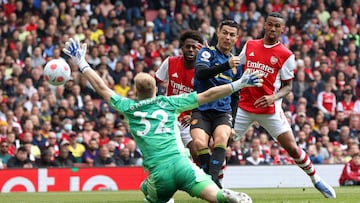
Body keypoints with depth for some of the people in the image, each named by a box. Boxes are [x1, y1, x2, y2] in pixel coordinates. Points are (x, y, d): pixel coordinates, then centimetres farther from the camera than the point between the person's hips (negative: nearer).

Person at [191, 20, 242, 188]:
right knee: (199, 143, -28)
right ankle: (210, 179, -16)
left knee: (221, 137, -29)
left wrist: (234, 124, 21)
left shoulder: (236, 63, 18)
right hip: (201, 109, -3)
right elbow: (200, 73, -19)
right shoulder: (207, 53, 2)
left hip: (223, 112, 3)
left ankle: (214, 177, -39)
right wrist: (227, 65, -31)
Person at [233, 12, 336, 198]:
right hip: (244, 107, 3)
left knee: (292, 148, -6)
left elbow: (287, 86, 0)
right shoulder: (249, 46, 5)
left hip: (270, 110, -3)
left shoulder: (286, 55, -3)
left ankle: (316, 180, 13)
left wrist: (273, 97, -18)